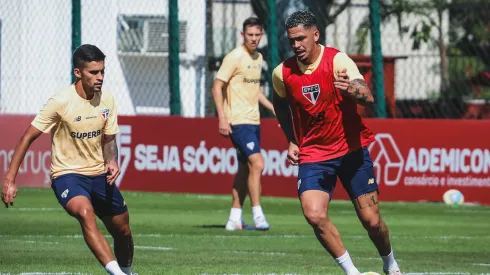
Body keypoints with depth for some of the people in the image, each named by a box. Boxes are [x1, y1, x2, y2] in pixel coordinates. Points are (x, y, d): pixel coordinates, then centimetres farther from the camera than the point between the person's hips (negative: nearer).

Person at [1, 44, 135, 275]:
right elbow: (27, 138, -12)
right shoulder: (60, 102, -17)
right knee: (85, 213, -35)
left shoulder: (107, 100, -2)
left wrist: (112, 161, -10)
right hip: (67, 175, -6)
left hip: (99, 174, 6)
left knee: (123, 231, 10)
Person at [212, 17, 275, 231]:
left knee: (245, 169, 10)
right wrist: (222, 117, -21)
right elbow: (217, 87, -14)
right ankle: (257, 215, -12)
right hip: (238, 121, -8)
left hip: (253, 120, 8)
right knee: (257, 164, -17)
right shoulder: (235, 57, -12)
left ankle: (235, 218, 16)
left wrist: (272, 107, 20)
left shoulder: (258, 58, 13)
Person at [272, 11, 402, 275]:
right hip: (312, 153, 2)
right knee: (314, 215, -20)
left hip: (352, 149, -2)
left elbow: (368, 96, -31)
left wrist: (351, 88, -53)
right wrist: (291, 141, 11)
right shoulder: (282, 73, -6)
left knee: (371, 220, 0)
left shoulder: (337, 61, -17)